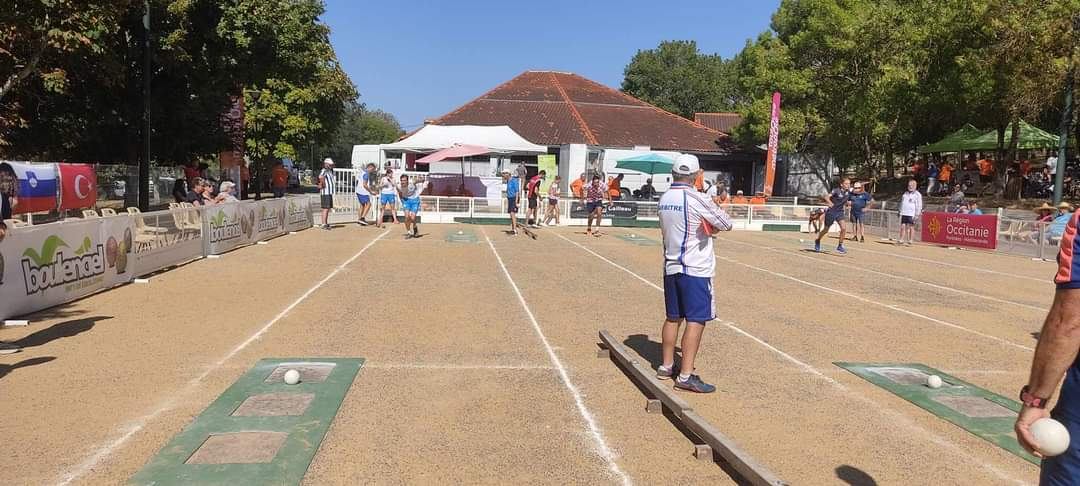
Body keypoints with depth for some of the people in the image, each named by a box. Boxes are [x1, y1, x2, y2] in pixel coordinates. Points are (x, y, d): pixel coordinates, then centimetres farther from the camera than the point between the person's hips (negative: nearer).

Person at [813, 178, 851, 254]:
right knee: (826, 230, 12)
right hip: (831, 212, -4)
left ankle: (840, 246, -2)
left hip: (840, 212, 4)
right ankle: (817, 241, 40)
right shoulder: (836, 191, -21)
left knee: (844, 228, -17)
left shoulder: (848, 191, -3)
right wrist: (830, 203, -51)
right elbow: (826, 197, -36)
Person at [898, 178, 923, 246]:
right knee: (902, 227, 3)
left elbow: (919, 206, -5)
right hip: (904, 213, 5)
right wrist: (900, 211, 19)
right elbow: (901, 203, 25)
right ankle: (901, 241, 8)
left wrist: (916, 215, -11)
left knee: (911, 227, -3)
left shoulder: (917, 195, -1)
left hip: (911, 214, -5)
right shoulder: (905, 194, 18)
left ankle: (910, 242, 2)